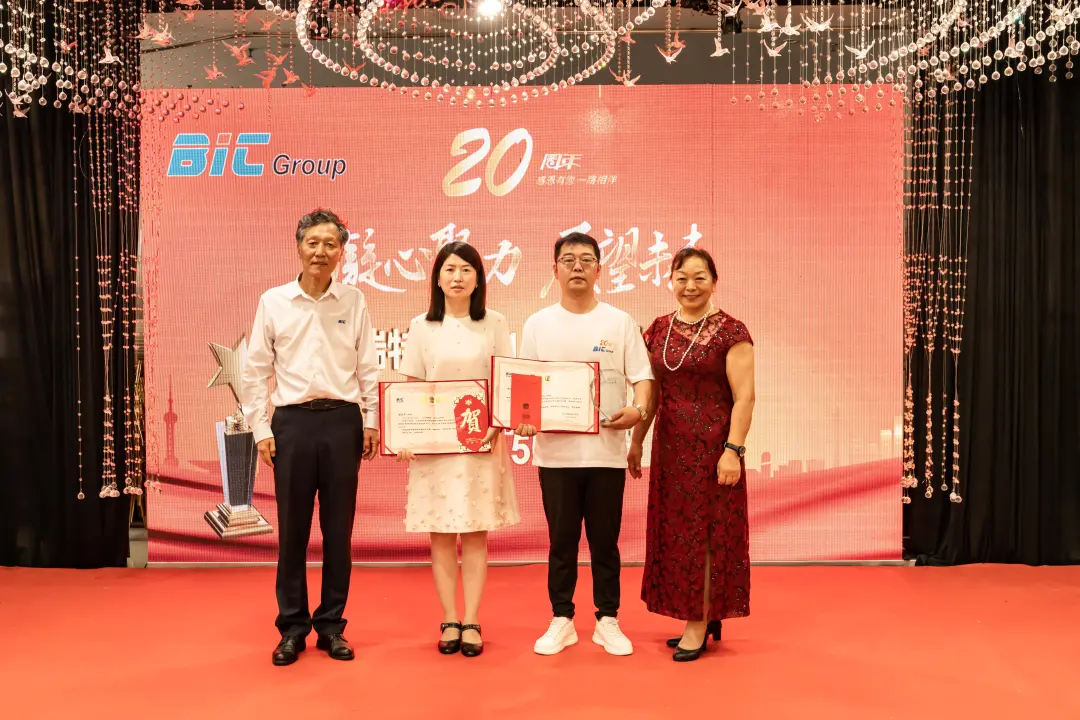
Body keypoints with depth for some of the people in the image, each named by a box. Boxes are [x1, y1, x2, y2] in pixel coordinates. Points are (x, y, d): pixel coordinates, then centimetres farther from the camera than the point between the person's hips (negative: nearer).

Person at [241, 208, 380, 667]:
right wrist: (261, 430, -1)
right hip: (292, 422, 0)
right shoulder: (273, 301, 4)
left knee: (338, 529, 6)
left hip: (342, 422, 1)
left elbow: (368, 369, 7)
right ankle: (292, 628, 17)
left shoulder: (353, 302, 6)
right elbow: (255, 371, 5)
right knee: (292, 530, 5)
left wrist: (371, 422, 1)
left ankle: (331, 625, 18)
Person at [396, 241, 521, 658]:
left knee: (476, 534, 3)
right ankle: (450, 621, 13)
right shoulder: (421, 326, 4)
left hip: (482, 440, 0)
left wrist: (498, 425, -11)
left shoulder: (494, 324, 3)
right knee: (441, 535, 4)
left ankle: (472, 622, 10)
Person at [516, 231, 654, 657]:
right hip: (555, 452, 1)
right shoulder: (538, 325, 6)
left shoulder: (620, 323, 4)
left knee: (605, 540, 7)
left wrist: (638, 408, -18)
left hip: (606, 451, 0)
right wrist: (522, 418, -13)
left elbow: (642, 377, 1)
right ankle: (561, 620, 19)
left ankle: (607, 621, 19)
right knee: (562, 541, 8)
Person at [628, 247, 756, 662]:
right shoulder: (658, 330, 9)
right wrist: (636, 441, 13)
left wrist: (733, 449, -18)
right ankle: (704, 616, 23)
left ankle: (699, 624, 10)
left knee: (706, 530, 1)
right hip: (670, 446, 6)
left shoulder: (730, 331, -8)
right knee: (675, 530, 9)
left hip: (712, 446, -6)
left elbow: (744, 397, -11)